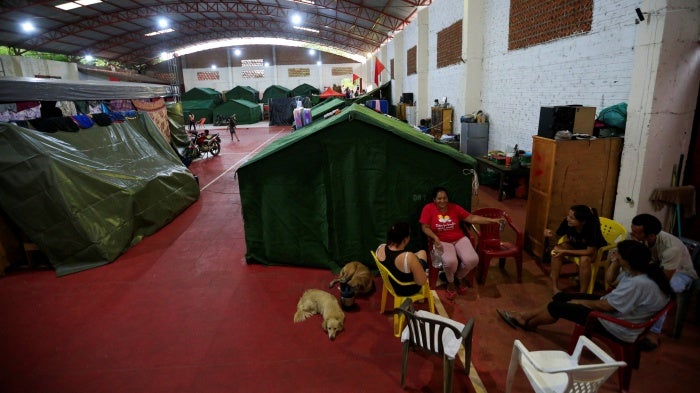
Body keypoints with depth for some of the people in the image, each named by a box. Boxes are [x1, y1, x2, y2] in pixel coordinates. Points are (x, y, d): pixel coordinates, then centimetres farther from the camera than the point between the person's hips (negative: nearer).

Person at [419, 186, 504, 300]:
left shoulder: (454, 207, 2)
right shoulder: (428, 208, -6)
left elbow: (472, 218, 1)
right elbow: (425, 227, -6)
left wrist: (492, 220, -6)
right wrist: (435, 237, -24)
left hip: (460, 239, 3)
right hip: (442, 241, -3)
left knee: (472, 260, -22)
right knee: (450, 261, -33)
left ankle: (460, 277, 12)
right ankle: (451, 282, 2)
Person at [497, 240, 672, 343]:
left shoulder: (638, 284, -34)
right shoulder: (642, 270, -4)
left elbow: (604, 306, -26)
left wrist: (580, 302, -10)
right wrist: (615, 261, -7)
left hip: (618, 327, -9)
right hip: (614, 307, 9)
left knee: (557, 307, -4)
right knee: (561, 297, 7)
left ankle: (528, 324, 24)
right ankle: (523, 316, 18)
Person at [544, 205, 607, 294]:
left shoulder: (593, 227, -36)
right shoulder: (567, 222, -26)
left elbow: (590, 251, -32)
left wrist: (565, 252, -36)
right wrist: (550, 235, -36)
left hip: (595, 249, -4)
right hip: (575, 245, 4)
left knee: (584, 259, -35)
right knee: (556, 249, -23)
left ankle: (582, 293, -17)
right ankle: (554, 287, -15)